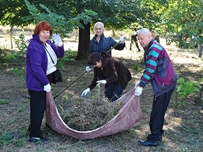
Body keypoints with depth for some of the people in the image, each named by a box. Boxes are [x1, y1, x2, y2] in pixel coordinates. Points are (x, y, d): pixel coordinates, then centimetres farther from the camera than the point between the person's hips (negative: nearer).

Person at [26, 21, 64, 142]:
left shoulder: (48, 43, 5)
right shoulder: (34, 46, -22)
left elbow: (60, 55, 10)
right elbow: (36, 68, -27)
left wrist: (60, 45, -11)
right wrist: (46, 83, -25)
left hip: (47, 79, 9)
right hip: (38, 82, -9)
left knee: (41, 106, 20)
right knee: (38, 108, -1)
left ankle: (33, 129, 38)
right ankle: (35, 135, 13)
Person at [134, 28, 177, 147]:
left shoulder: (154, 48, -19)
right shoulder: (150, 48, 13)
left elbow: (150, 69, -26)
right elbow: (150, 68, 16)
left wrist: (141, 86, -25)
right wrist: (141, 81, 6)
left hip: (165, 84, -10)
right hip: (163, 83, 10)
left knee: (157, 112, -4)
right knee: (159, 111, 17)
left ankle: (153, 139, 4)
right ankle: (157, 134, 28)